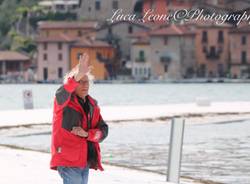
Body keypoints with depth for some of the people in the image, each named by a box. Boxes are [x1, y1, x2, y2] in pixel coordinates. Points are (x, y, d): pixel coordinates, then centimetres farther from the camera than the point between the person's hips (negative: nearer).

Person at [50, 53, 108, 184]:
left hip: (85, 161, 7)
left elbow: (103, 130, 5)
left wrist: (87, 134, -15)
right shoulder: (64, 101, -6)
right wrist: (77, 77, -49)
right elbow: (62, 93, -32)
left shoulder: (92, 105, 12)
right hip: (68, 160, -7)